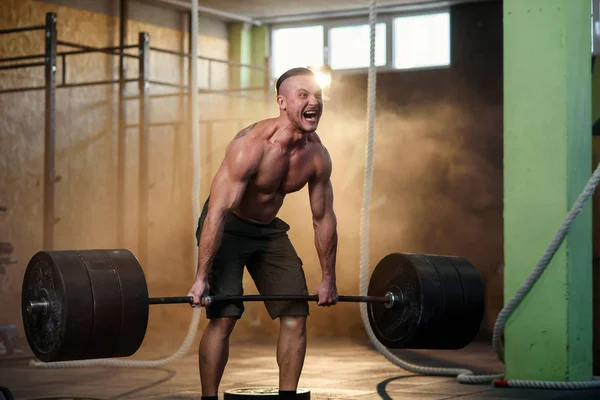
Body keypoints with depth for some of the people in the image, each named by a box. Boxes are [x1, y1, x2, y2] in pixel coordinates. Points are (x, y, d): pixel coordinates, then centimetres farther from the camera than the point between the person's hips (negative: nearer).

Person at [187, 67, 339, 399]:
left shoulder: (318, 156, -11)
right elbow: (217, 211, -31)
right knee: (224, 317, -16)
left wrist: (328, 278, 6)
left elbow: (324, 218, 2)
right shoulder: (251, 145, -29)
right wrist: (201, 278, -34)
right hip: (227, 228, -6)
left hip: (270, 228, 6)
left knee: (296, 314, 0)